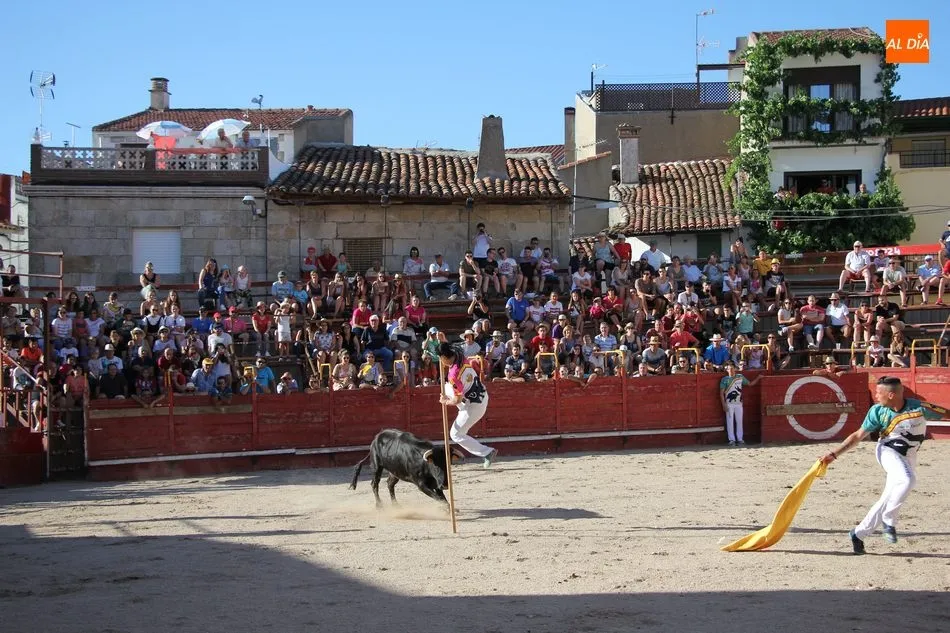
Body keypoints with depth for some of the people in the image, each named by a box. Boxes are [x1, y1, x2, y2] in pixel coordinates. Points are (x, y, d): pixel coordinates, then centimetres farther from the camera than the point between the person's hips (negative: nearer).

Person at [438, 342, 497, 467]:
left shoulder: (454, 375, -30)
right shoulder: (461, 358, -6)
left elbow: (458, 400, -21)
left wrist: (445, 401, -6)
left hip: (474, 405, -9)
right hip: (482, 395, 9)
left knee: (456, 434, 6)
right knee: (447, 387, 21)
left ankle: (487, 452, 2)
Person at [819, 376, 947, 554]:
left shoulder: (919, 408, -16)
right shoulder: (877, 411, -9)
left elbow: (945, 413, -9)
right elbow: (858, 435, -2)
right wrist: (834, 454, -7)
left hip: (909, 459, 2)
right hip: (887, 452, -1)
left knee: (888, 500, 1)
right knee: (907, 479, -32)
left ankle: (858, 534, 14)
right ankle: (889, 521, -17)